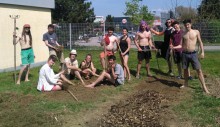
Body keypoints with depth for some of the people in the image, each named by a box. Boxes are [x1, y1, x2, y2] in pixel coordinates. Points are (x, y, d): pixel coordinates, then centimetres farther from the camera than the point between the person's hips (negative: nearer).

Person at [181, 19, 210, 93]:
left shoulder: (196, 32, 2)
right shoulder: (183, 34, 7)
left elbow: (200, 42, 5)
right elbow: (181, 45, 10)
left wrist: (202, 52, -3)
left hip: (193, 53, -2)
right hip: (185, 54, 3)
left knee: (199, 70, -5)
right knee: (185, 69, 12)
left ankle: (204, 86, -3)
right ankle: (186, 84, 29)